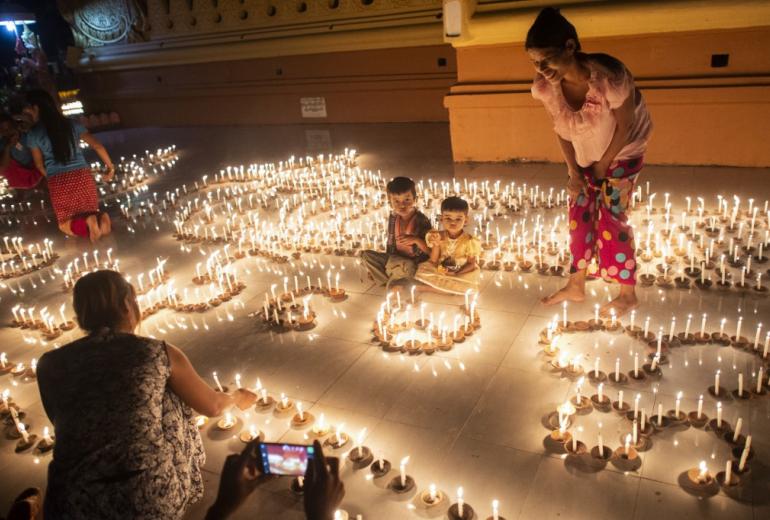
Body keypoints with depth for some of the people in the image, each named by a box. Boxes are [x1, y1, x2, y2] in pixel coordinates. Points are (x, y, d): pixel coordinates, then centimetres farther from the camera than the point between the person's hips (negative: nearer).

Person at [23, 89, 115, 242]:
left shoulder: (33, 134, 1)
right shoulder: (72, 125, 6)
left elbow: (39, 164, 11)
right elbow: (97, 146, 5)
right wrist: (110, 166, 16)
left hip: (59, 182, -2)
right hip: (82, 176, 2)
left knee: (65, 224, 16)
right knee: (90, 212, 22)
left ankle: (88, 223, -19)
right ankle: (100, 218, -16)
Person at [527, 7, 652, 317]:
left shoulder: (610, 77, -38)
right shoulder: (545, 86, -23)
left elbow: (625, 125, -22)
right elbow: (560, 128, -6)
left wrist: (602, 165, -12)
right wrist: (573, 172, -6)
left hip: (621, 152, -5)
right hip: (584, 154, 5)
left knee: (612, 219, -6)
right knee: (579, 216, 6)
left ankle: (628, 296, 10)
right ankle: (575, 287, 21)